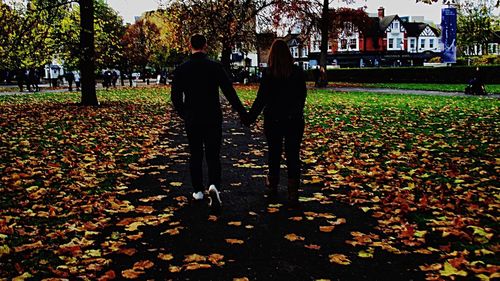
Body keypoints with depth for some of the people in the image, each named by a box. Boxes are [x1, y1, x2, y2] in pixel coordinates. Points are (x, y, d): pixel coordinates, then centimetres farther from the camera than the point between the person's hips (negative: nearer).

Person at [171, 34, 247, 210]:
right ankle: (214, 186, -17)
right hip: (213, 119, -1)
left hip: (192, 120, 1)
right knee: (213, 155, 5)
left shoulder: (181, 70, -2)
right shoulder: (215, 67, -7)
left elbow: (175, 97, 1)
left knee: (195, 155, 14)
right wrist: (243, 113, 0)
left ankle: (198, 191, 21)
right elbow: (229, 93, -8)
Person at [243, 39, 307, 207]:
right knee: (293, 156, 2)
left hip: (273, 121, -1)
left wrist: (250, 118, -1)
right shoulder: (298, 72, -3)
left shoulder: (268, 75, -11)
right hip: (294, 121, 1)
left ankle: (273, 185, 33)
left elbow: (261, 100, -11)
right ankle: (293, 195, -3)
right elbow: (303, 95, 8)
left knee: (274, 154, 16)